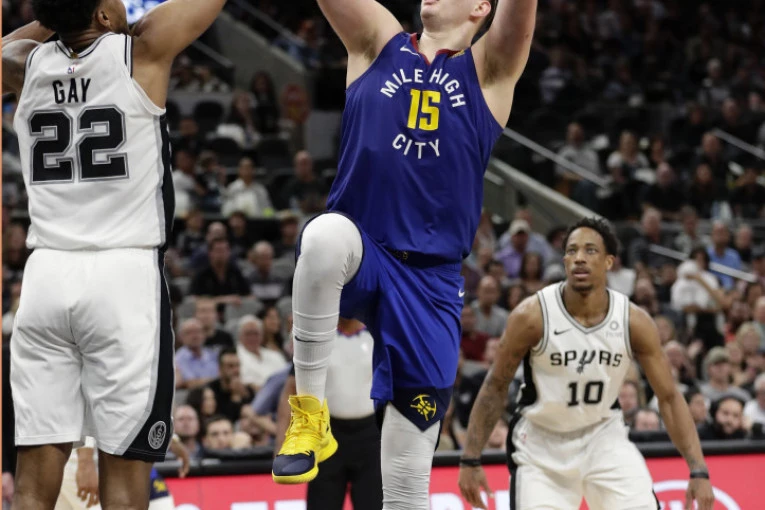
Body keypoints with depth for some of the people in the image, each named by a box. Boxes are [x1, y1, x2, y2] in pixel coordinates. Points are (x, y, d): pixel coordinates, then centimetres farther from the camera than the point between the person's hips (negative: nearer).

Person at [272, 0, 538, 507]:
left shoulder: (489, 70, 9)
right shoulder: (379, 44, 12)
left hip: (431, 282, 0)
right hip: (357, 256, 0)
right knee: (327, 233, -38)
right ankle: (309, 412, -26)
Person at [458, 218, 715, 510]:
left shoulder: (634, 321, -15)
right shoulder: (532, 316, -20)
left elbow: (669, 397, -8)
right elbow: (495, 387, -8)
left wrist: (698, 471, -16)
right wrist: (470, 460, -9)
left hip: (604, 437, 2)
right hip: (542, 443, -2)